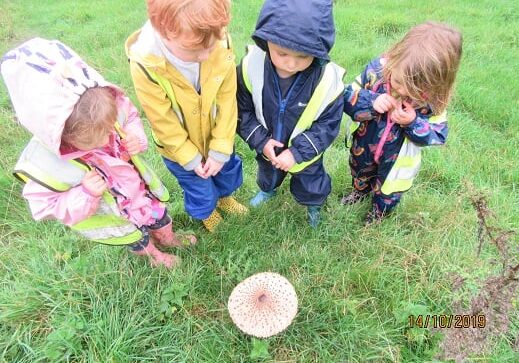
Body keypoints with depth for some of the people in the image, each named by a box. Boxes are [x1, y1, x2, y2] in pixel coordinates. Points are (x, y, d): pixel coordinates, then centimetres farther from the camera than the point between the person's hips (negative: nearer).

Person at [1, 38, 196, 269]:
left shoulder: (108, 104, -31)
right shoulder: (43, 165, -38)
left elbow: (130, 118, -7)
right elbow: (47, 207, -21)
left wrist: (137, 139, -28)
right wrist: (85, 194, -38)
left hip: (142, 188, 3)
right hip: (112, 220, -3)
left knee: (159, 217, 33)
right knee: (138, 240, 29)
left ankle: (169, 239, 68)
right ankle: (154, 255, 64)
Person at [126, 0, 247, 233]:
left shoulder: (221, 46, -28)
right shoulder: (145, 65, -33)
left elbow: (227, 101, -18)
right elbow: (163, 122, -22)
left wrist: (220, 150, -14)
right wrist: (190, 158, -13)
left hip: (217, 137, 3)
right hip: (179, 146, -2)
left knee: (227, 170, 29)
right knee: (199, 189, 22)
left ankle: (224, 197, 65)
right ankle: (206, 212, 59)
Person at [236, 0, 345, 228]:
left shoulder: (327, 80, -33)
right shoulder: (251, 66, -28)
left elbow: (327, 125, -19)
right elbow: (242, 111, -14)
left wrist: (297, 152, -25)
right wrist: (261, 142, -22)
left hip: (305, 154, -2)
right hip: (268, 148, 2)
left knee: (310, 184, 26)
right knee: (267, 172, 34)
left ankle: (313, 205, 62)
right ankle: (268, 190, 70)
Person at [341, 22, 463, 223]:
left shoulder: (434, 98, -27)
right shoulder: (377, 69, -27)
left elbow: (438, 135, -18)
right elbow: (348, 97, -20)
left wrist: (413, 123, -37)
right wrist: (371, 102, -40)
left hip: (396, 159, -1)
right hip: (363, 146, 2)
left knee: (388, 192, 26)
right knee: (360, 173, 34)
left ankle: (380, 209, 62)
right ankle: (361, 190, 70)